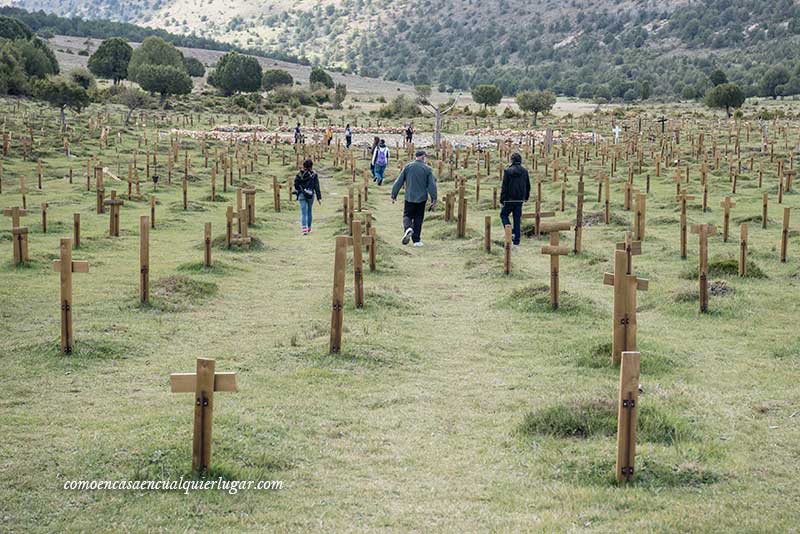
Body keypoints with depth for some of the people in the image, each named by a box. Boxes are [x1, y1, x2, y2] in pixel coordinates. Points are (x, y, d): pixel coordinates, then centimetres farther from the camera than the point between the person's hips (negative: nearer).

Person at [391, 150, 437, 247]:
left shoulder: (408, 167, 0)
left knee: (407, 215, 10)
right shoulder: (427, 169, -4)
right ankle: (416, 240, 8)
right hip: (422, 198, 0)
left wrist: (394, 195, 8)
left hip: (409, 198, 0)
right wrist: (434, 199, 0)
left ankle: (408, 228, -21)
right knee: (418, 218, 9)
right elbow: (432, 185, -6)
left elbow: (399, 182, 1)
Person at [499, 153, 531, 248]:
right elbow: (528, 186, 10)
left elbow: (504, 187, -11)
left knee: (503, 214, 16)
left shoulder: (508, 171, -11)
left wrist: (501, 201, -7)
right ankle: (516, 241, 11)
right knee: (517, 219, 10)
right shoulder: (524, 171, 2)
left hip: (509, 199, -4)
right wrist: (526, 197, 26)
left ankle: (510, 231, -6)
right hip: (520, 200, 4)